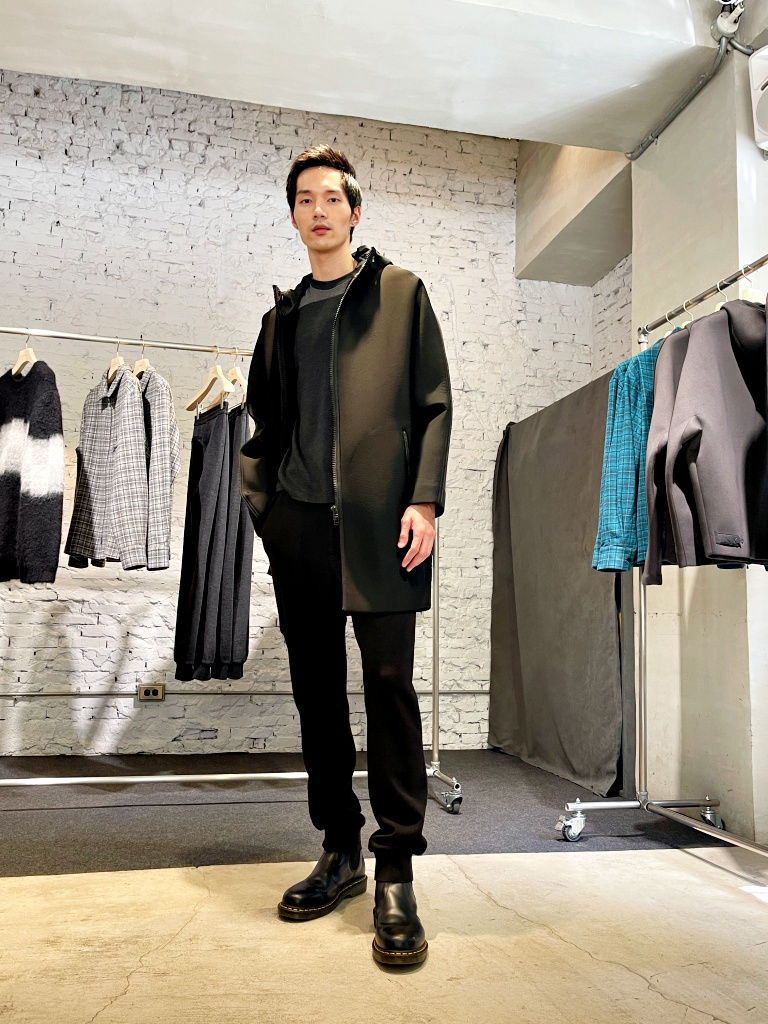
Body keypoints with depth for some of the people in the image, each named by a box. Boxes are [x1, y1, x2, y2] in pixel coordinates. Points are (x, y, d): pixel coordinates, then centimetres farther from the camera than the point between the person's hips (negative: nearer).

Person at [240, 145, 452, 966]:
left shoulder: (400, 291, 10)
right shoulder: (283, 313, 21)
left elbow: (433, 403, 2)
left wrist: (424, 500, -10)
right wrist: (259, 497, 7)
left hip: (377, 522, -4)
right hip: (298, 526, 5)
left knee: (389, 683, -5)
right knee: (316, 689, 7)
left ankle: (395, 873, 5)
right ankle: (339, 849, 20)